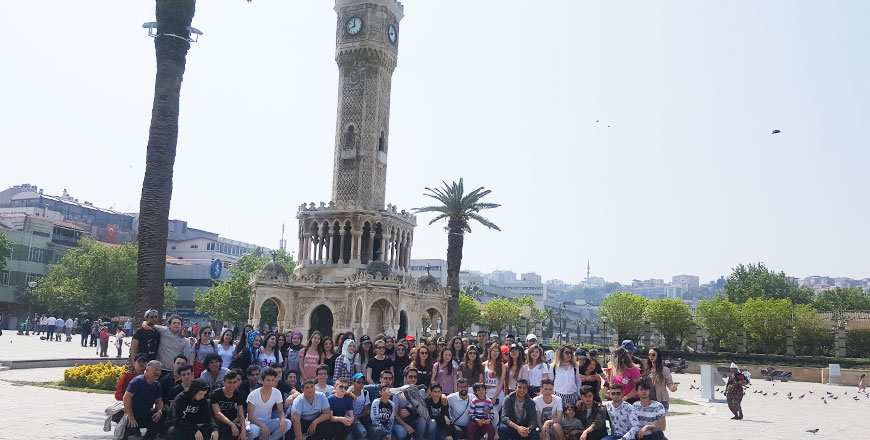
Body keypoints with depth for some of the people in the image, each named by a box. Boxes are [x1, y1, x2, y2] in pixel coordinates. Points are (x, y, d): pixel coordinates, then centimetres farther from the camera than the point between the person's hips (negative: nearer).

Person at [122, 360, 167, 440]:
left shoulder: (156, 385, 6)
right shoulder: (137, 381, -16)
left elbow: (159, 401, 10)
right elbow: (126, 397, -22)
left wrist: (159, 411, -14)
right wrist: (131, 417, -23)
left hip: (145, 416, 6)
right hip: (133, 416, -6)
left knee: (161, 418, -13)